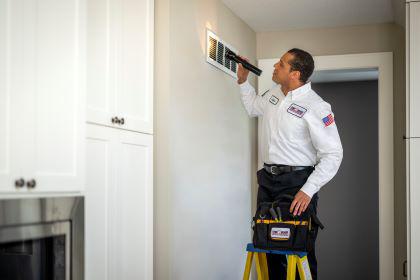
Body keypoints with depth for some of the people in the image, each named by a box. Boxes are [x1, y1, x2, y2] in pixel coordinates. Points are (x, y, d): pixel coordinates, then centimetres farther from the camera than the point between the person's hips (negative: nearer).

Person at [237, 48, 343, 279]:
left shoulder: (316, 107, -15)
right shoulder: (274, 94, 8)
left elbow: (333, 154, -17)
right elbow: (253, 107, 33)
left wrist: (307, 191, -25)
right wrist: (243, 80, 19)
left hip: (296, 183, -7)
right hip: (267, 180, 7)